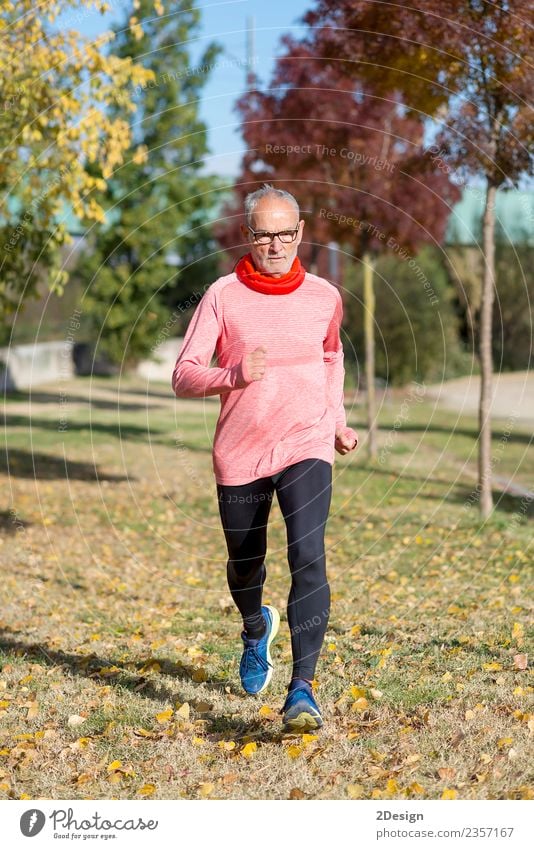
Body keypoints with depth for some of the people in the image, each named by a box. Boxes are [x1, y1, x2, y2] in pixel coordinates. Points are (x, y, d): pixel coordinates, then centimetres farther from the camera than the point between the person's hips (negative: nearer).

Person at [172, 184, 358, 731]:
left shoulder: (324, 297, 4)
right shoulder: (222, 296, -3)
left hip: (306, 449, 0)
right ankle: (257, 630, 50)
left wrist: (338, 421, 17)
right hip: (239, 454, 0)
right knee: (244, 564, 15)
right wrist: (233, 374, -25)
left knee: (308, 558, -19)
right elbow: (183, 376, -7)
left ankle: (302, 690, -19)